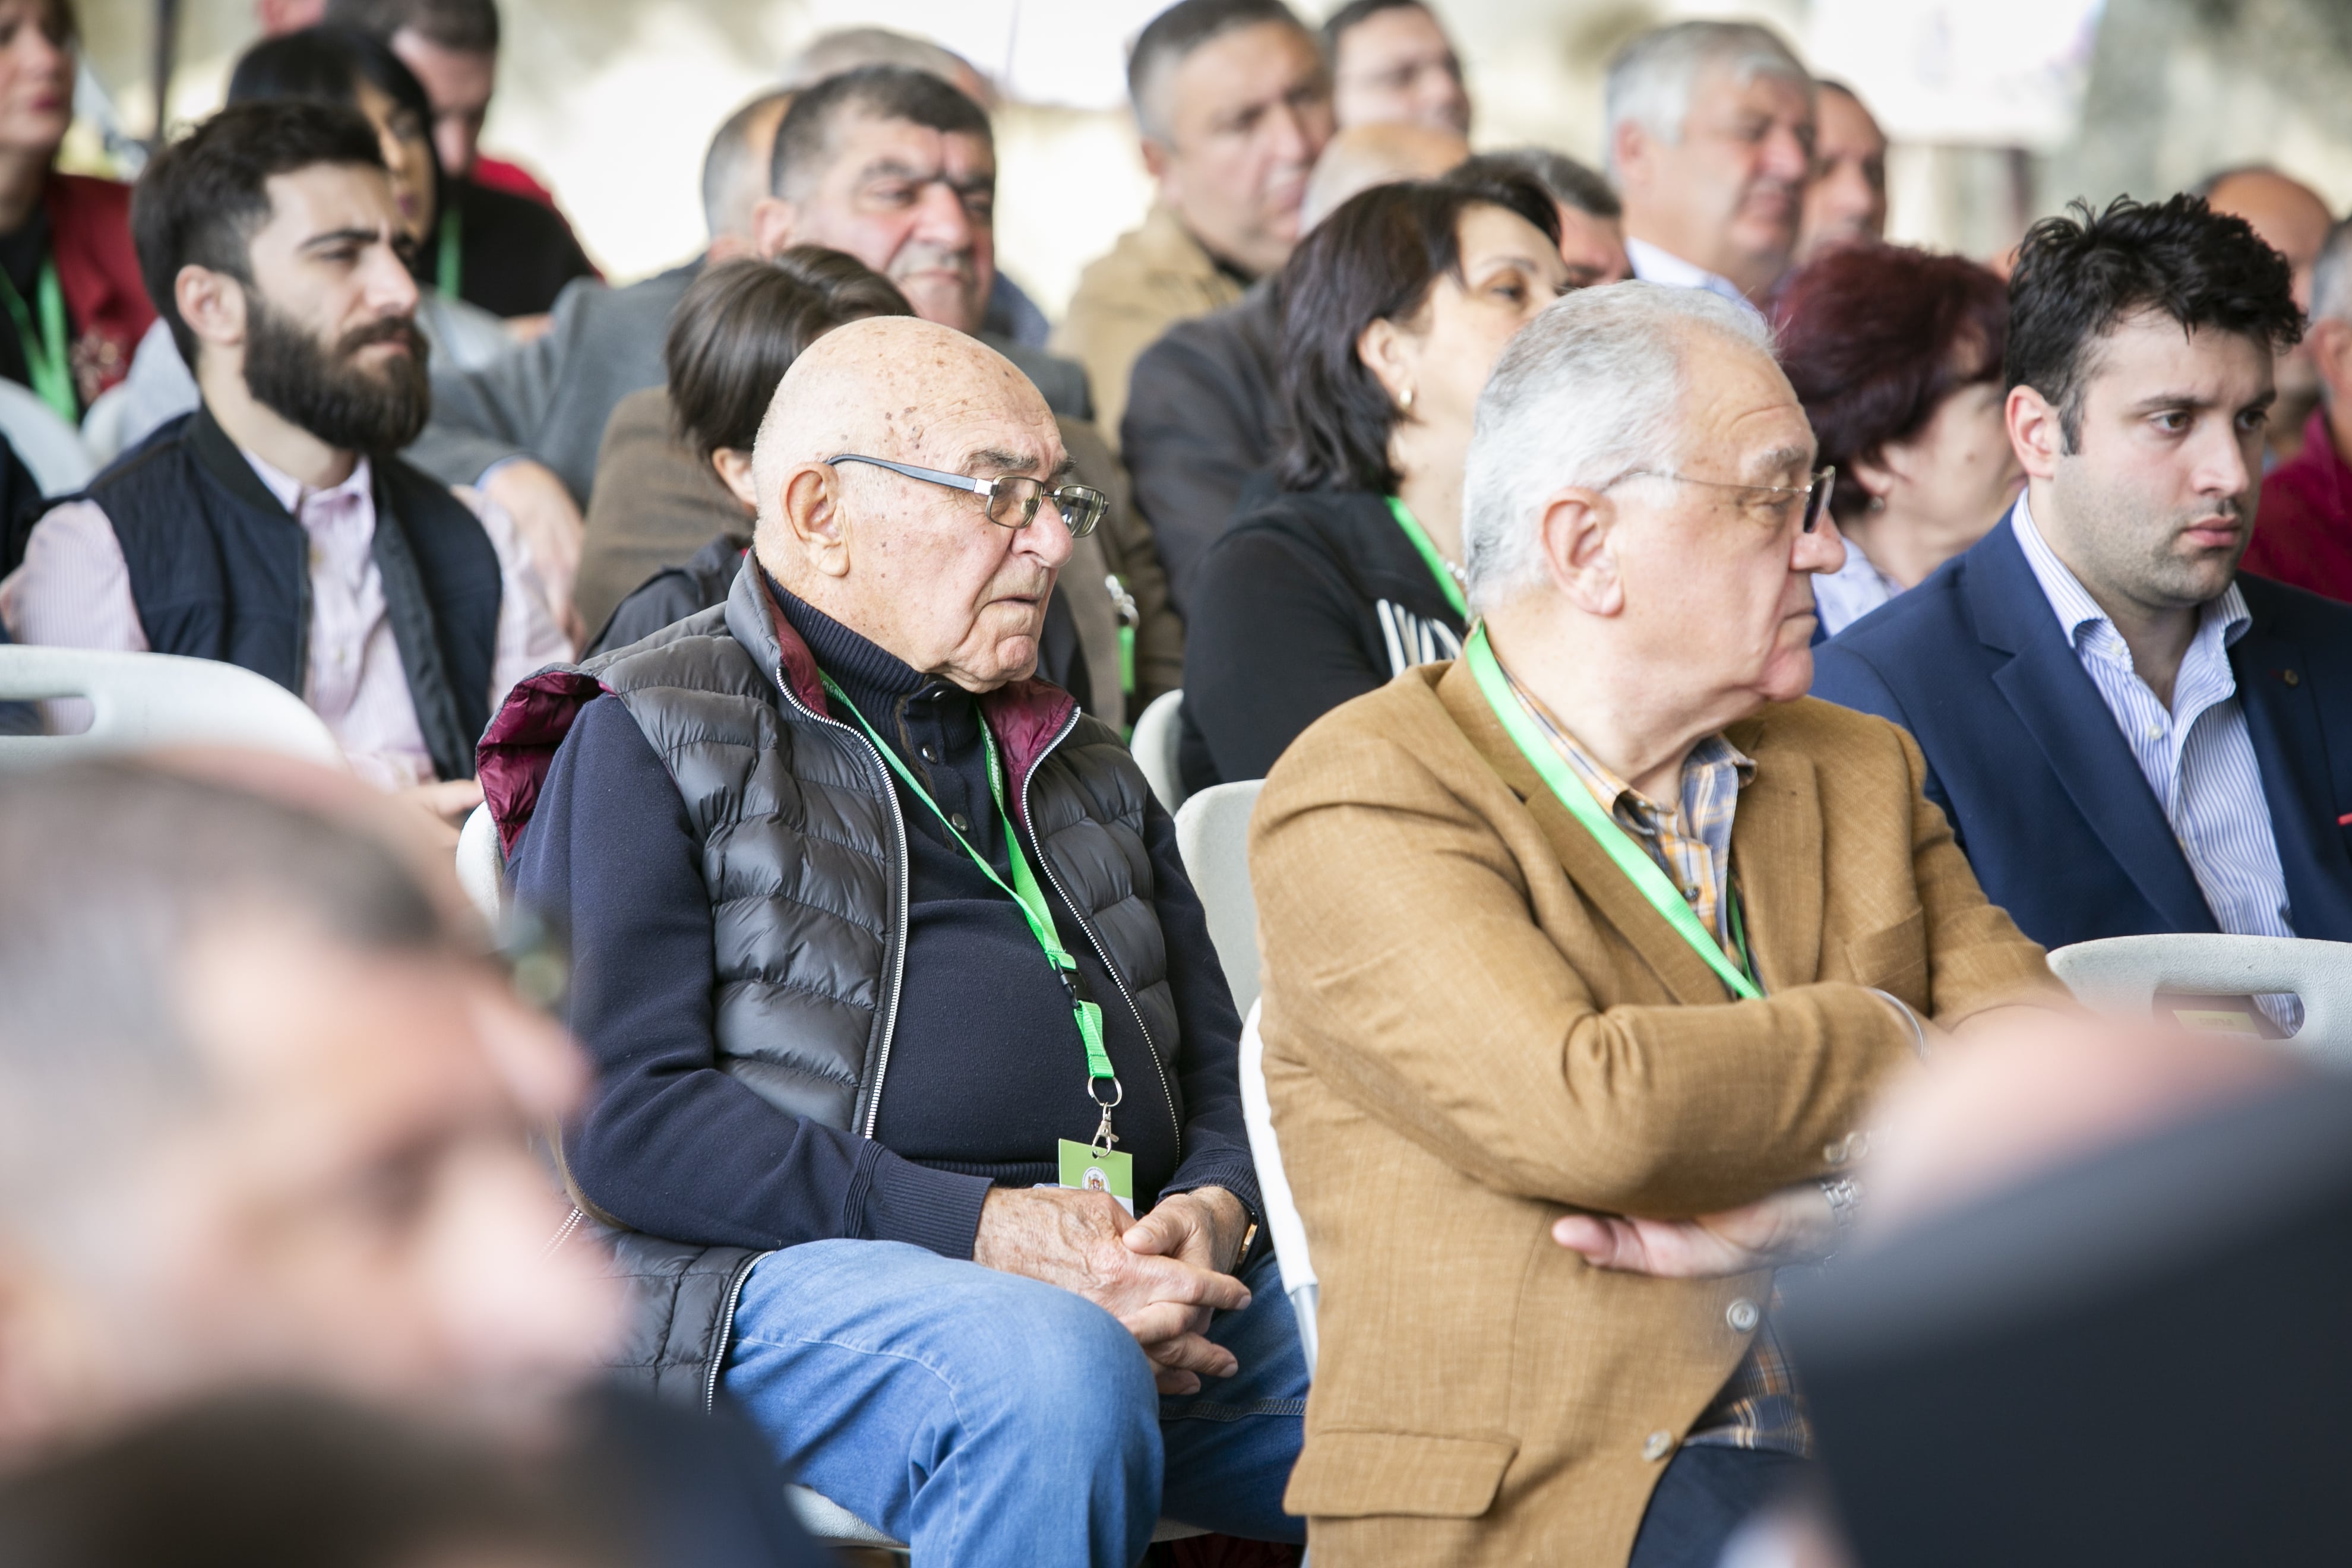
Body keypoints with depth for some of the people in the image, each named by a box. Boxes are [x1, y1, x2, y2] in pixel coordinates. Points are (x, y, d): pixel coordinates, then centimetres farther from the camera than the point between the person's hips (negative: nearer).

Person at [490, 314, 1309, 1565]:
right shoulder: (643, 743, 6)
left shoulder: (1084, 765, 28)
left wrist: (1214, 1208, -3)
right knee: (1056, 1374, -40)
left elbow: (1219, 1065, 24)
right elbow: (615, 1110, -8)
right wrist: (974, 1229, -16)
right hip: (790, 1273, -5)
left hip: (1134, 1282, 5)